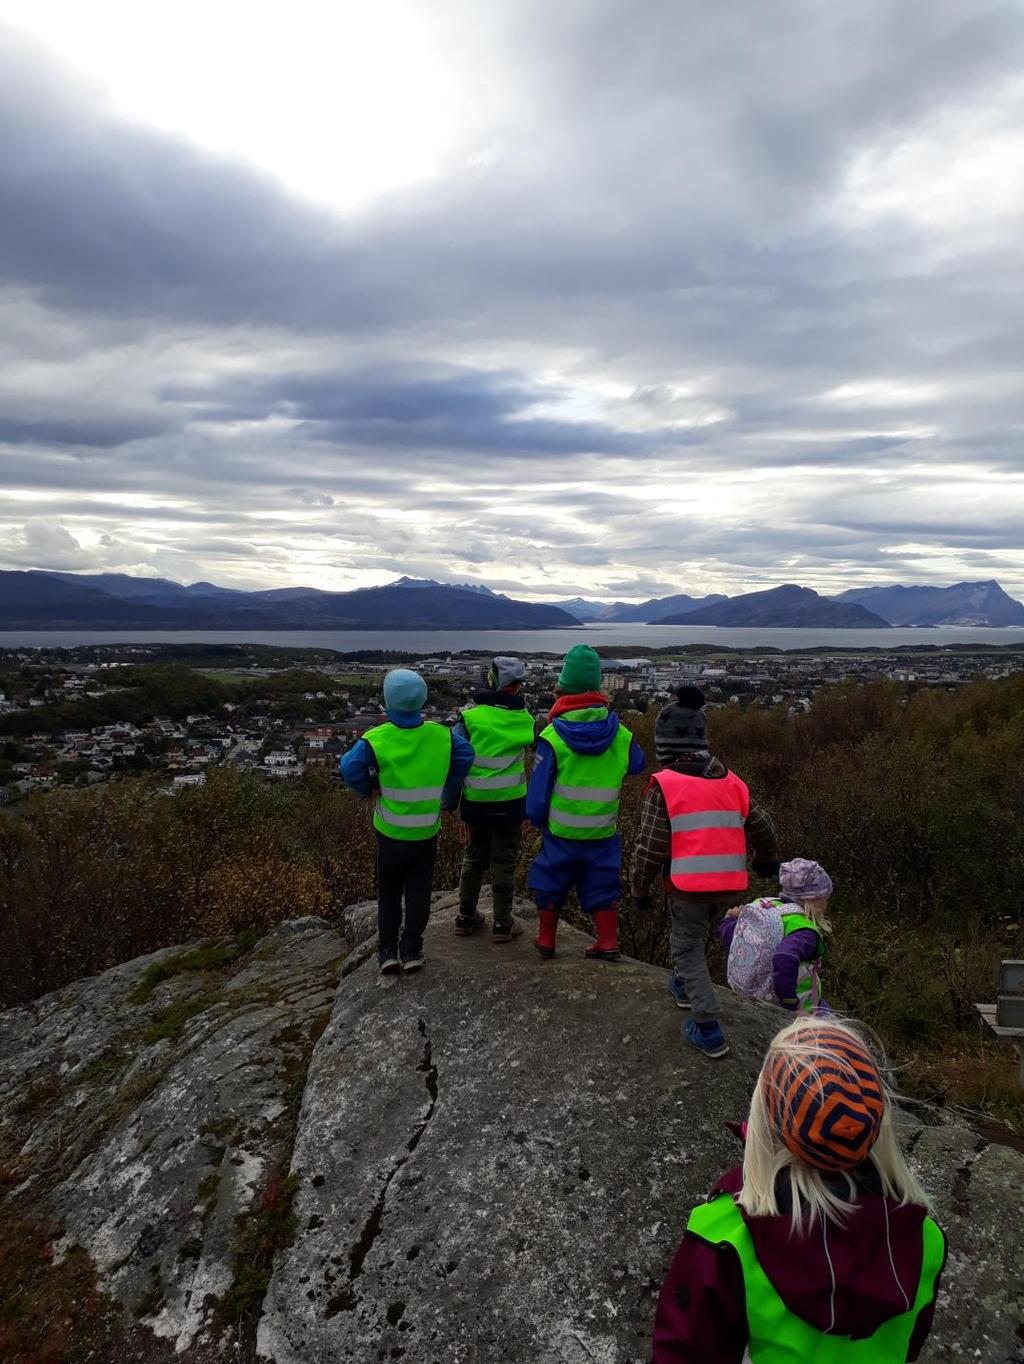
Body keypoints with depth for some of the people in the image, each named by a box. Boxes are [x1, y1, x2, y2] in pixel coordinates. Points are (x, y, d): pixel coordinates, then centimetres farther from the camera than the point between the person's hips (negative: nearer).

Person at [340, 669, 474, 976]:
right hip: (427, 832, 1)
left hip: (391, 832, -1)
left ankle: (388, 951, 19)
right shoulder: (440, 735, -10)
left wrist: (372, 788, -4)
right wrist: (439, 785, 4)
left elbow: (351, 769, -22)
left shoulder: (377, 739, -18)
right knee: (419, 893, 14)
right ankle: (412, 950, 19)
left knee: (389, 893, 16)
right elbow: (466, 756, -4)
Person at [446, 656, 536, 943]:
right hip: (510, 801, -1)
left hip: (475, 801, 1)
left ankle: (466, 918, 26)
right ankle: (502, 924, 14)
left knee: (473, 858, 18)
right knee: (504, 863, 9)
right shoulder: (524, 719, -5)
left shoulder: (470, 716, -9)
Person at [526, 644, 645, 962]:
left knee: (551, 882, 15)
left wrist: (536, 816, 6)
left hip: (561, 829, -2)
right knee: (602, 884, 14)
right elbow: (637, 764, 10)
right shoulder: (619, 734, -8)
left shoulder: (552, 736, -16)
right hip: (603, 829, 2)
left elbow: (540, 784, -10)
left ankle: (546, 940, 25)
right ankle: (607, 942, 16)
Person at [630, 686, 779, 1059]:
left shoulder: (664, 785, -10)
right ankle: (684, 985, 45)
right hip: (731, 885, 6)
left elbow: (650, 846, -10)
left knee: (688, 949, 8)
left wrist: (640, 888, 3)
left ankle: (708, 1030, 3)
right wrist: (767, 861, 35)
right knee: (692, 934, 29)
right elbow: (761, 829, 15)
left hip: (689, 885, -6)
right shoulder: (731, 781, 7)